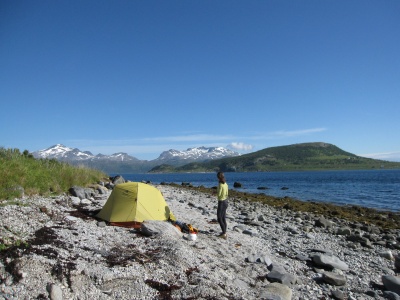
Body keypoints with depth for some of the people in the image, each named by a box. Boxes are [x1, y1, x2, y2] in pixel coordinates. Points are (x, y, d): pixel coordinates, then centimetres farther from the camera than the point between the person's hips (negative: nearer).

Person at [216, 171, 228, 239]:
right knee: (223, 218, 16)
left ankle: (224, 233, -1)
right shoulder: (226, 184, 4)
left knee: (219, 218, 0)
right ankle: (224, 232, 24)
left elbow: (218, 194, -18)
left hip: (221, 202, -9)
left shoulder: (220, 185, -21)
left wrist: (216, 191, -1)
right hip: (225, 201, 9)